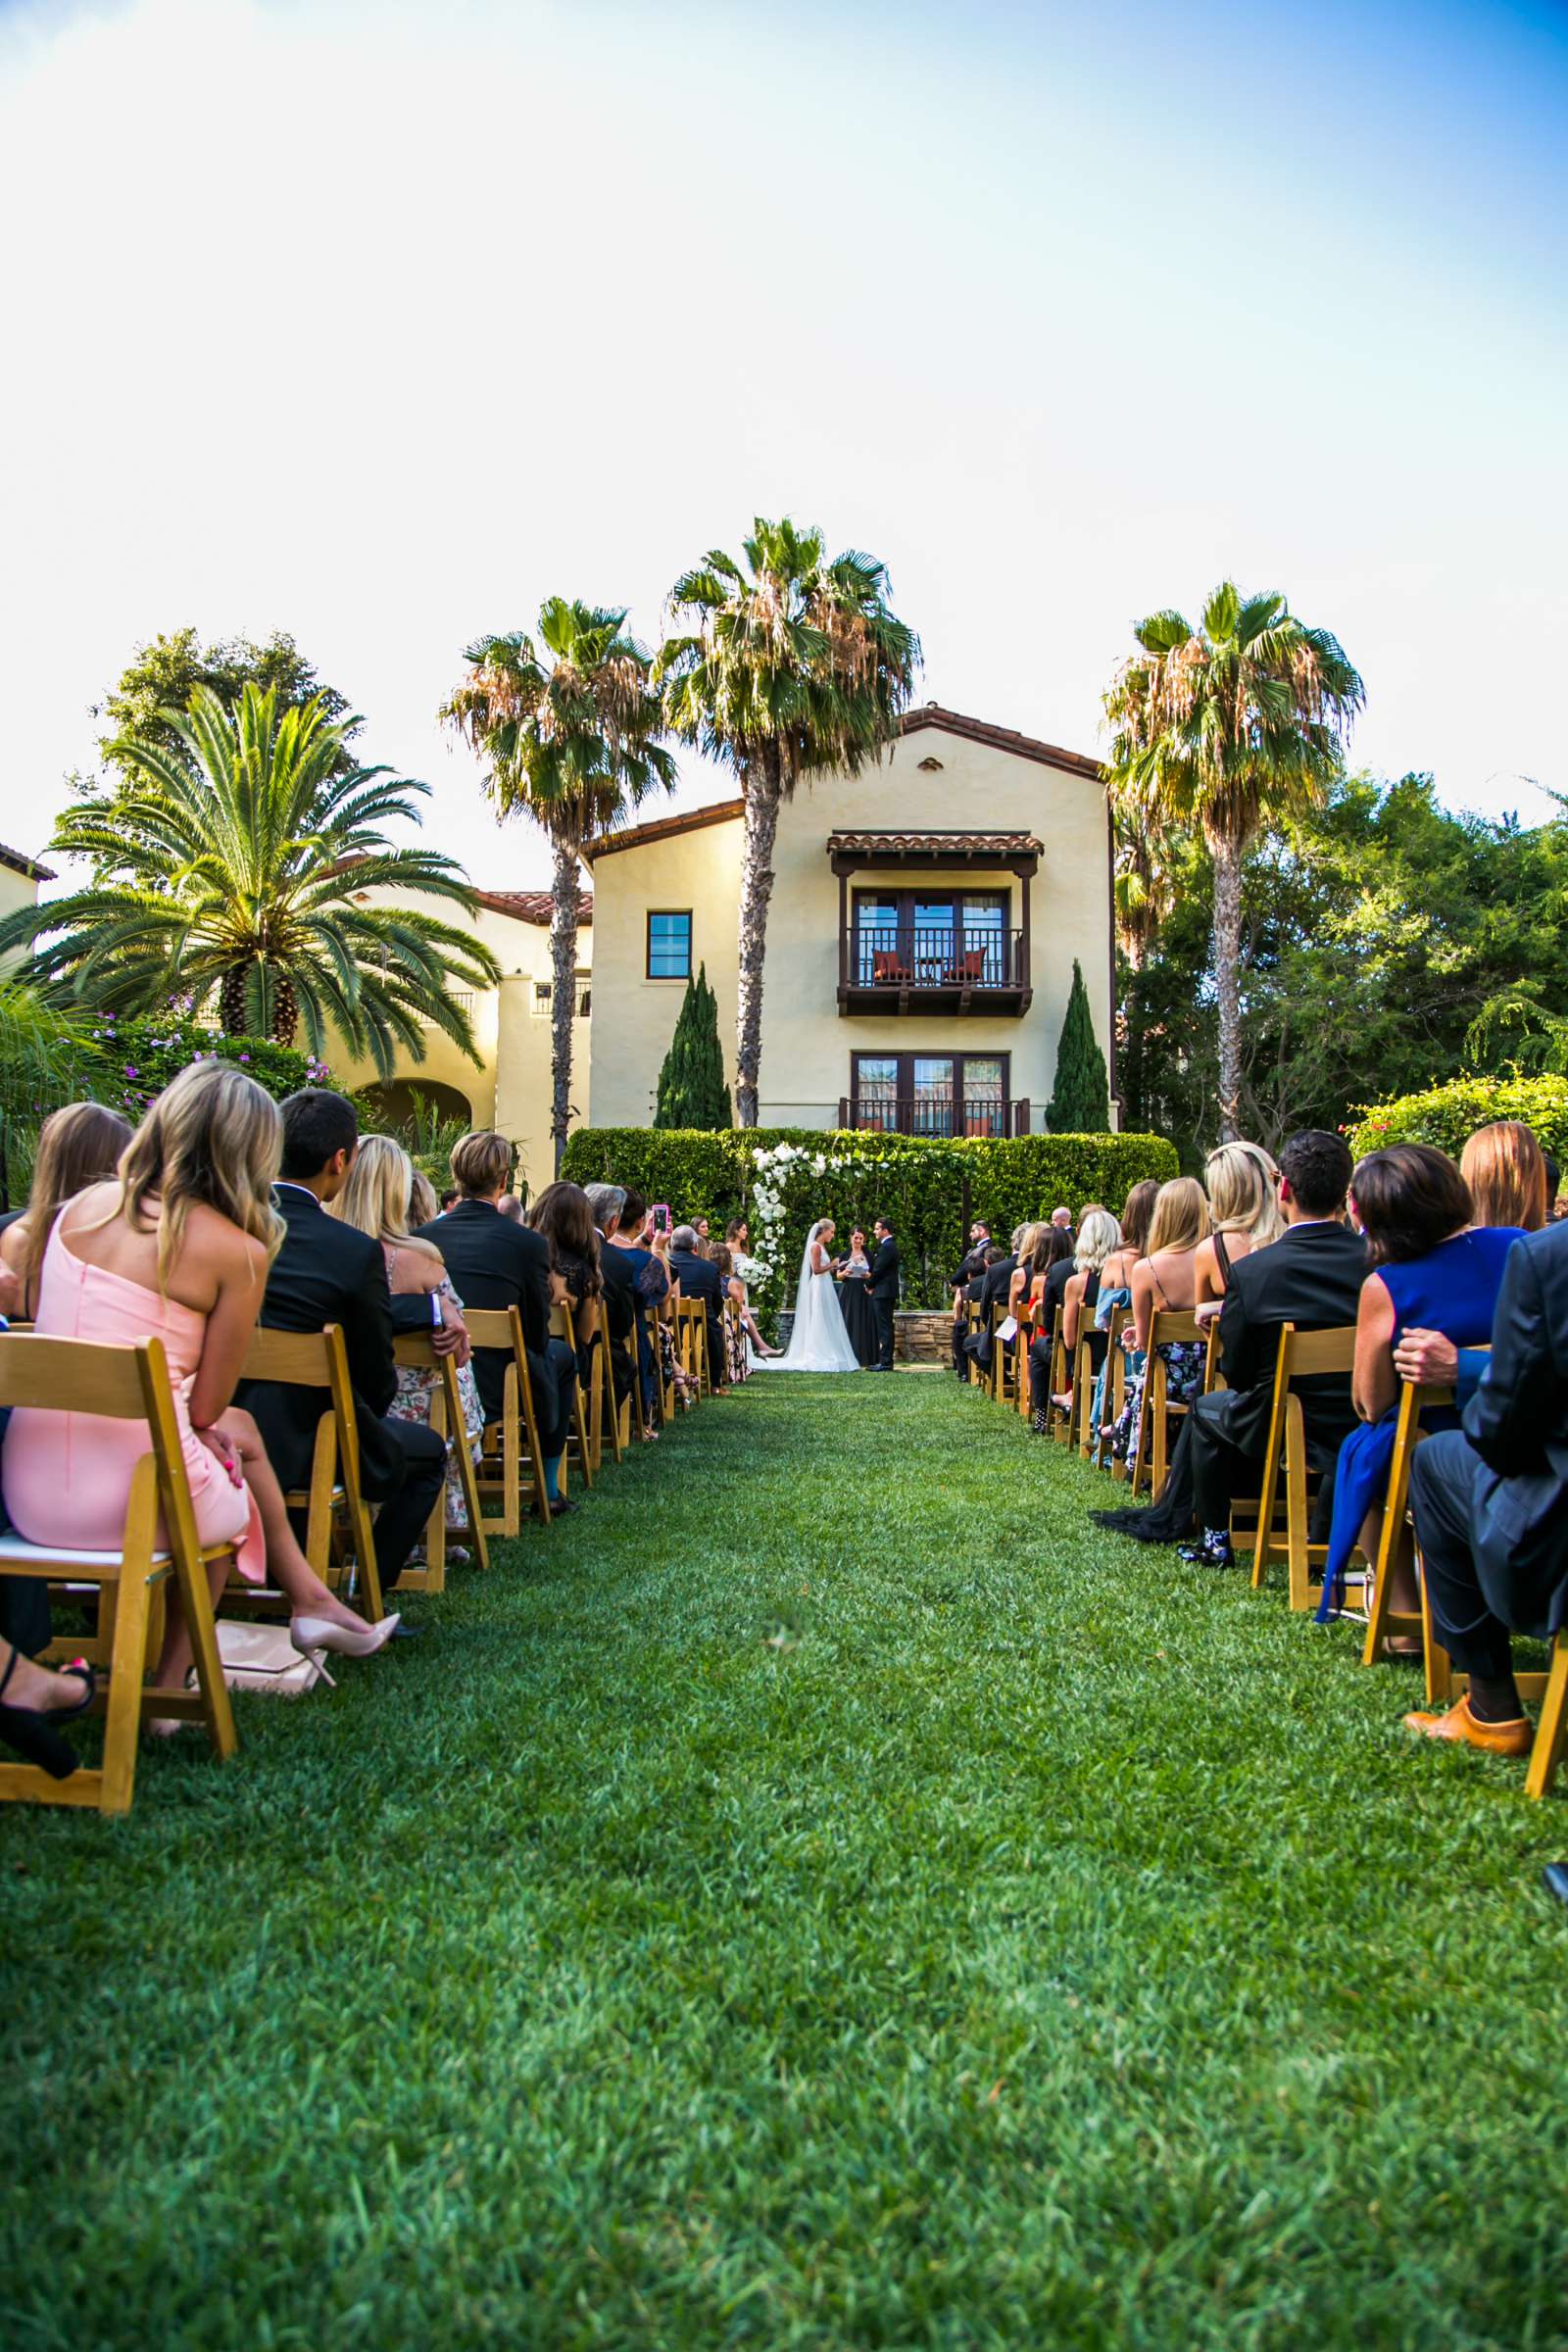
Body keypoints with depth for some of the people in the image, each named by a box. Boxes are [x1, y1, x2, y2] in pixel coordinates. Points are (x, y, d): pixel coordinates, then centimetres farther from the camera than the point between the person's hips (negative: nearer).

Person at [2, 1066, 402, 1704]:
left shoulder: (81, 1207, 5)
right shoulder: (237, 1250, -12)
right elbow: (205, 1407, -6)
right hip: (128, 1496, -6)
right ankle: (166, 1687, 38)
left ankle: (308, 1598, 41)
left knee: (239, 1428, 29)